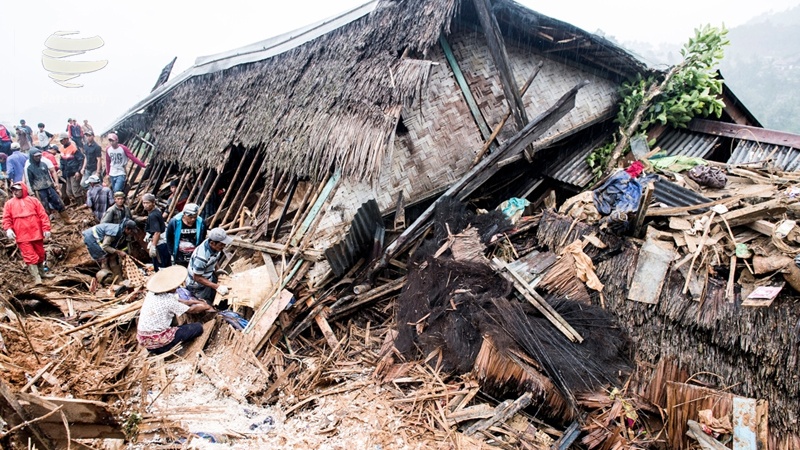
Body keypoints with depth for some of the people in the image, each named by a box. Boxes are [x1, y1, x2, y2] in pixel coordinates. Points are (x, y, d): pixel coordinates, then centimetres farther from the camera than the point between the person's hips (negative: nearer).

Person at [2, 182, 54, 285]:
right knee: (30, 256, -6)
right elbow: (7, 218, 4)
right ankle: (37, 278, -5)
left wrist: (46, 229, -4)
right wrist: (8, 229, -13)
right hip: (22, 236, -1)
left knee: (40, 254, 13)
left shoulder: (33, 200, 6)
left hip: (36, 233, 1)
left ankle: (41, 272, 31)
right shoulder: (9, 203, 8)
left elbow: (43, 215, 3)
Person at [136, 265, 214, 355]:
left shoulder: (152, 293, 0)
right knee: (198, 327, -6)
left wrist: (197, 302, 10)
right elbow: (190, 310, -7)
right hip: (155, 341, -8)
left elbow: (179, 301, 11)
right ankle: (162, 349, 0)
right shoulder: (168, 301, -21)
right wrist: (206, 307, 10)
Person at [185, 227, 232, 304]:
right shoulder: (201, 257, -37)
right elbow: (197, 278, -25)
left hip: (209, 278, 7)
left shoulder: (215, 246, -17)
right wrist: (217, 286, -29)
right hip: (199, 287, -7)